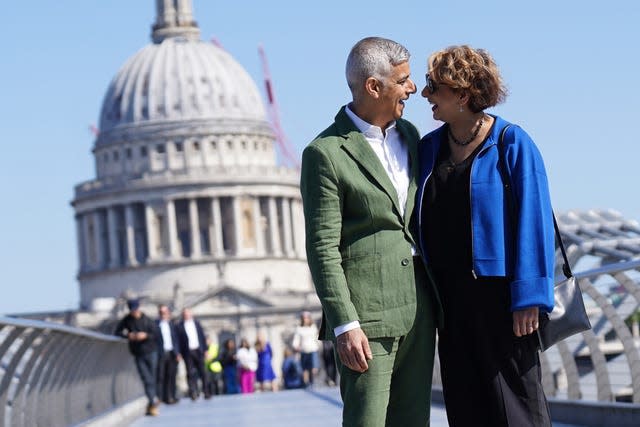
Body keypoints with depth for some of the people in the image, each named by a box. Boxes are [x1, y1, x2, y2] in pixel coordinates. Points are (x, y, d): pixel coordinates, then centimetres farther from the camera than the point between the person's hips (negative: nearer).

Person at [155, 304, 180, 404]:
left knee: (171, 376, 5)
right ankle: (159, 398, -2)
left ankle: (170, 397, 10)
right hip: (161, 354, -5)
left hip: (172, 353, 5)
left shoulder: (171, 324, 14)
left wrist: (177, 353, 10)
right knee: (160, 376, -5)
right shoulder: (155, 324, -2)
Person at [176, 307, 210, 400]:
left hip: (198, 351, 3)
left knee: (202, 372, 5)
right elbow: (179, 340, -4)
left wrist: (205, 349, 6)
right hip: (188, 352, -3)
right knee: (190, 373, -4)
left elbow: (202, 336, 12)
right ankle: (193, 392, -2)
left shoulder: (196, 323, 12)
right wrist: (180, 353, -10)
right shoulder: (180, 326, 1)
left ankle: (206, 392, 10)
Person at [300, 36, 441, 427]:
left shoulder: (409, 135, 13)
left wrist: (439, 298, 15)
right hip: (366, 312, -7)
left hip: (417, 309, 7)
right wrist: (345, 325, -17)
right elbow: (323, 248, -11)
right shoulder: (326, 153, -9)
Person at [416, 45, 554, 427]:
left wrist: (529, 297, -16)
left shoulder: (512, 144, -8)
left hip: (498, 291, -6)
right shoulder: (429, 148, 9)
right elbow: (422, 224, 12)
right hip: (450, 294, 6)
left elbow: (534, 221, -12)